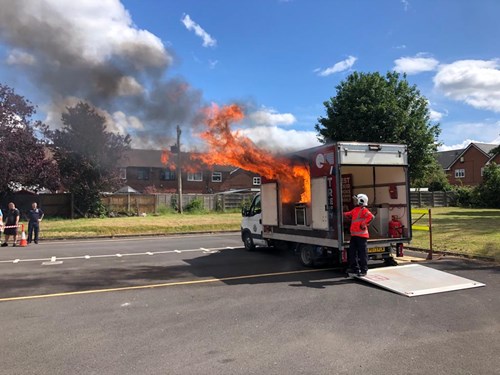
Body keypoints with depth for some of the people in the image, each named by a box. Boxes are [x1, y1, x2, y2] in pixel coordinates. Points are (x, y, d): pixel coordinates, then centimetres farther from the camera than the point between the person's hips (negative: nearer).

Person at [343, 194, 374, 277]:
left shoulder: (364, 210, -11)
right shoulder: (355, 209, 16)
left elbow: (371, 216, -27)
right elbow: (349, 215, 33)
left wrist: (364, 224, -23)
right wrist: (344, 214, 17)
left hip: (361, 235, -9)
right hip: (354, 234, 9)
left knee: (362, 253, -3)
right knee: (352, 251, 13)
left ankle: (363, 270, 3)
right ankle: (354, 268, 23)